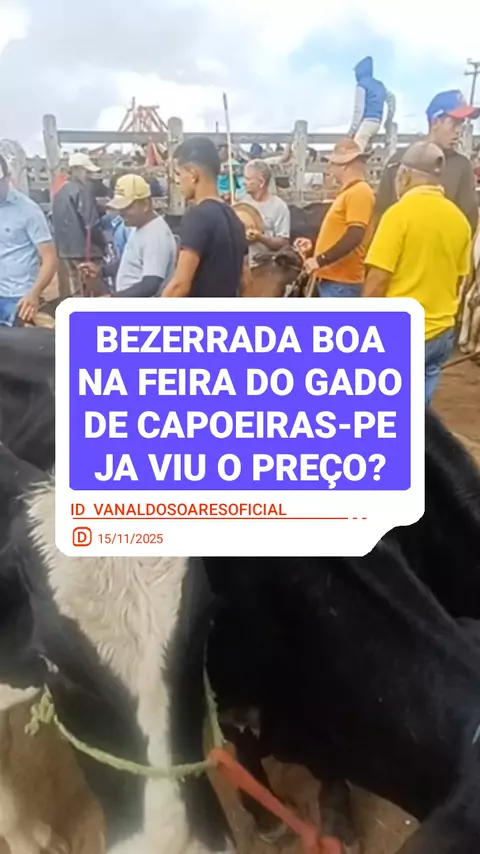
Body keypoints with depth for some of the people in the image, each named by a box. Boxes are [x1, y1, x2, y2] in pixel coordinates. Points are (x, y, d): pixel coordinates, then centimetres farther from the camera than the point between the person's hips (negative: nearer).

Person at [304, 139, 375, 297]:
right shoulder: (348, 193, 18)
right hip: (332, 278, 10)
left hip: (342, 281, -10)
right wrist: (314, 246, 22)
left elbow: (354, 237, -24)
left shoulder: (359, 193, -14)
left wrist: (320, 260, -22)